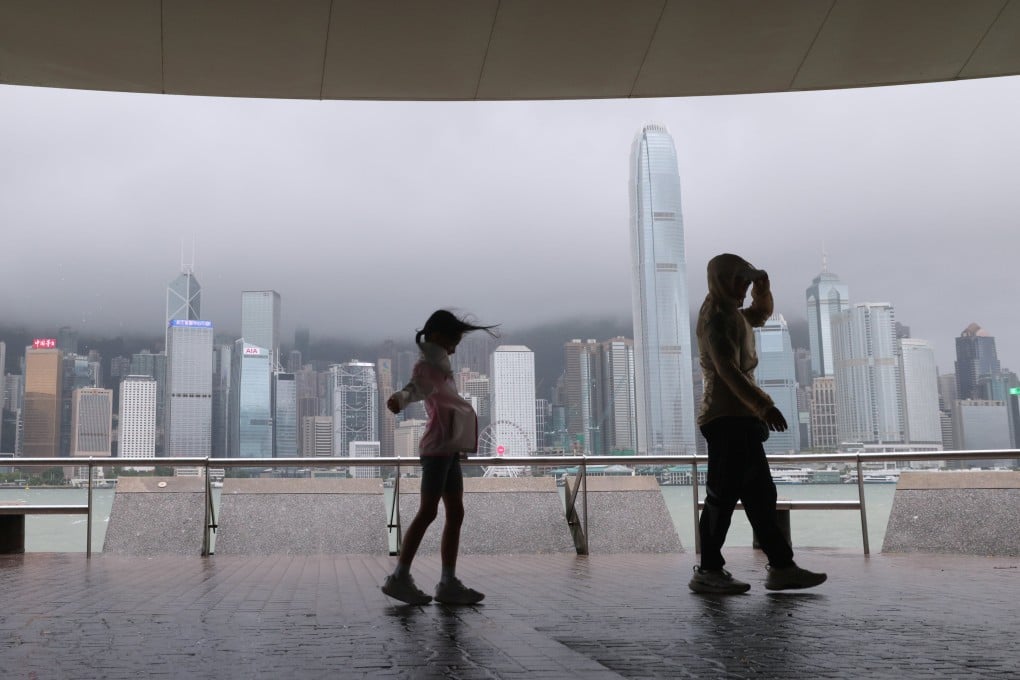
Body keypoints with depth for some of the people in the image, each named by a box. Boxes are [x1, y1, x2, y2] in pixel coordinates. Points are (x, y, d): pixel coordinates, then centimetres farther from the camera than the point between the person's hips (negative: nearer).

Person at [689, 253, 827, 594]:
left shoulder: (732, 314, 19)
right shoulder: (717, 317, -12)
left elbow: (762, 313, 38)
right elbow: (728, 369, -24)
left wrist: (762, 286, 17)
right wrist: (765, 405, -31)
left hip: (741, 419, 11)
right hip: (728, 419, -11)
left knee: (760, 495, 10)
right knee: (723, 494, -7)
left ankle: (781, 567, 14)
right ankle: (708, 572, -1)